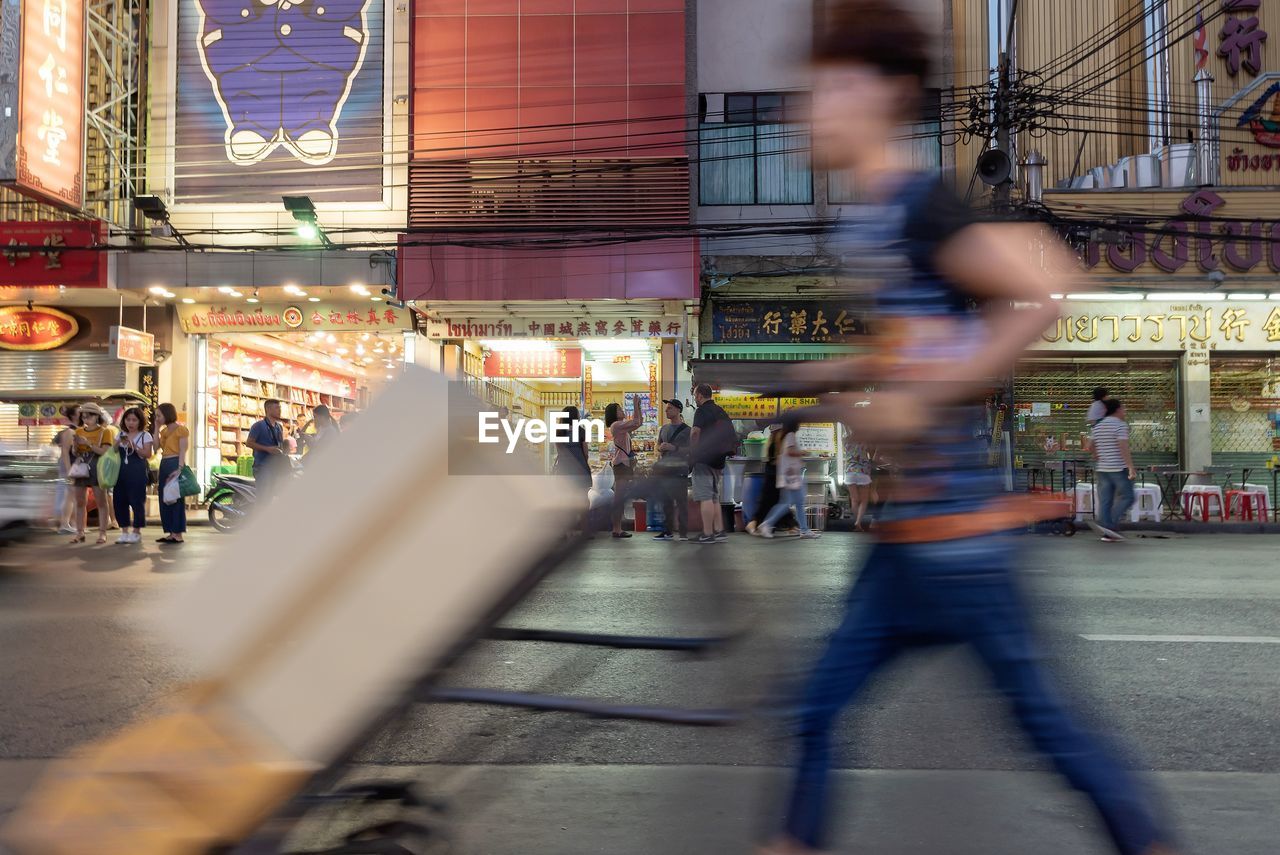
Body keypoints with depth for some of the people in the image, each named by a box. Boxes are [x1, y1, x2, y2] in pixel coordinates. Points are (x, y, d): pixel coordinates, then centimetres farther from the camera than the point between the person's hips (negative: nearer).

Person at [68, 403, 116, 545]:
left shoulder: (104, 431, 0)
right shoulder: (79, 431, 14)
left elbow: (105, 452, -10)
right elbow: (74, 453, 16)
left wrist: (88, 443, -15)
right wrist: (75, 445, -6)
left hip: (97, 468, -5)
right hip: (80, 467, 5)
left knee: (101, 501, -5)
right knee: (79, 502, 4)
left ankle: (102, 533, -4)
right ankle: (79, 533, 8)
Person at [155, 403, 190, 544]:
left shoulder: (181, 429, -6)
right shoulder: (165, 430, 17)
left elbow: (183, 451, -13)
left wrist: (180, 468, -24)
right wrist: (157, 429, 7)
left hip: (175, 464, -9)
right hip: (164, 465, 9)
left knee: (176, 498, -7)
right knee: (165, 499, 7)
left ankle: (179, 534, -4)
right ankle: (171, 533, 11)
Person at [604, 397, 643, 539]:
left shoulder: (621, 425, 19)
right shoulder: (616, 425, -11)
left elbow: (638, 422, 23)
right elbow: (636, 423, -19)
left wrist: (638, 406, 15)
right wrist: (635, 404, -12)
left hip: (624, 463, 10)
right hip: (621, 464, -10)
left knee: (621, 497, 11)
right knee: (620, 497, -10)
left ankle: (617, 528, 14)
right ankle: (616, 529, -10)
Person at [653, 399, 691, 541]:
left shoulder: (686, 429, -2)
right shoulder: (664, 428, 17)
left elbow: (690, 450, -7)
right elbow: (659, 444, 28)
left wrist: (674, 448, -16)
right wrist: (660, 448, 5)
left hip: (679, 470, -6)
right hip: (664, 469, 6)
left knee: (681, 502, -7)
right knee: (666, 501, 8)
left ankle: (683, 532, -6)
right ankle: (667, 531, 14)